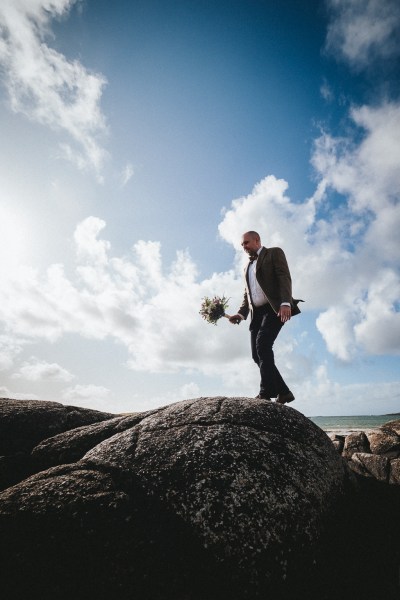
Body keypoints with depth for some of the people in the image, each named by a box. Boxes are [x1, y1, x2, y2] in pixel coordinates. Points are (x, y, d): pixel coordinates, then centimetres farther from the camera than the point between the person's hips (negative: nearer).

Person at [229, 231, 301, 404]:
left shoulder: (274, 253, 9)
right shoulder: (247, 268, 29)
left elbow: (284, 277, -7)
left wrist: (286, 302, -23)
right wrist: (241, 313, 6)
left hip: (274, 309, -7)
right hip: (257, 313, 7)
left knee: (263, 344, -25)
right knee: (257, 355, -2)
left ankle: (266, 392, -20)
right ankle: (283, 392, 8)